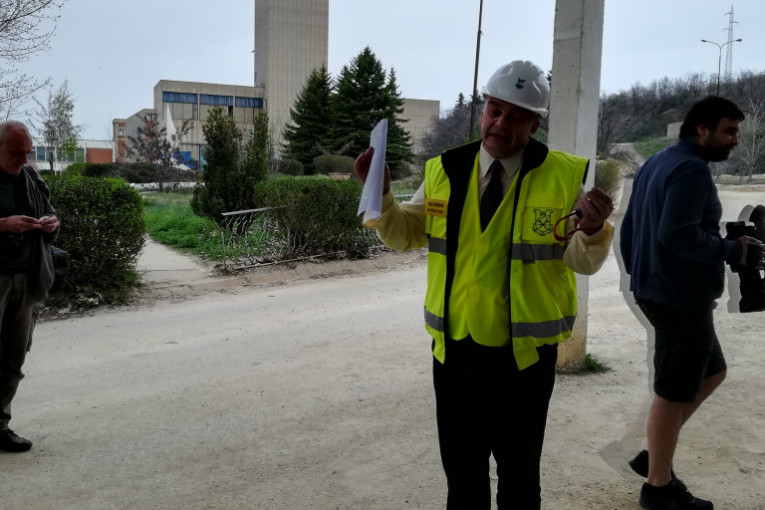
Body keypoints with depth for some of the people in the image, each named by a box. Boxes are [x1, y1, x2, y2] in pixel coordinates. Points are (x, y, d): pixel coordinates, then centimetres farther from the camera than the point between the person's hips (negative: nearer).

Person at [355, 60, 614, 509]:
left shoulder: (565, 177, -7)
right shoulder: (444, 171, 1)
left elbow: (583, 261, -8)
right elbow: (404, 235, 6)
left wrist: (593, 231, -30)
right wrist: (381, 194, -11)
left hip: (525, 353, -2)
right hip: (454, 348, 3)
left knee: (520, 473, 17)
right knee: (461, 470, 19)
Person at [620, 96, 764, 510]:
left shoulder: (655, 164, 15)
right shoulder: (692, 168, -15)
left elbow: (628, 228, 19)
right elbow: (677, 234, -27)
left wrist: (640, 278, 25)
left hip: (656, 290, 10)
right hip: (680, 297, -10)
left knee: (711, 372, 22)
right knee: (674, 394, 2)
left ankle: (653, 454, 25)